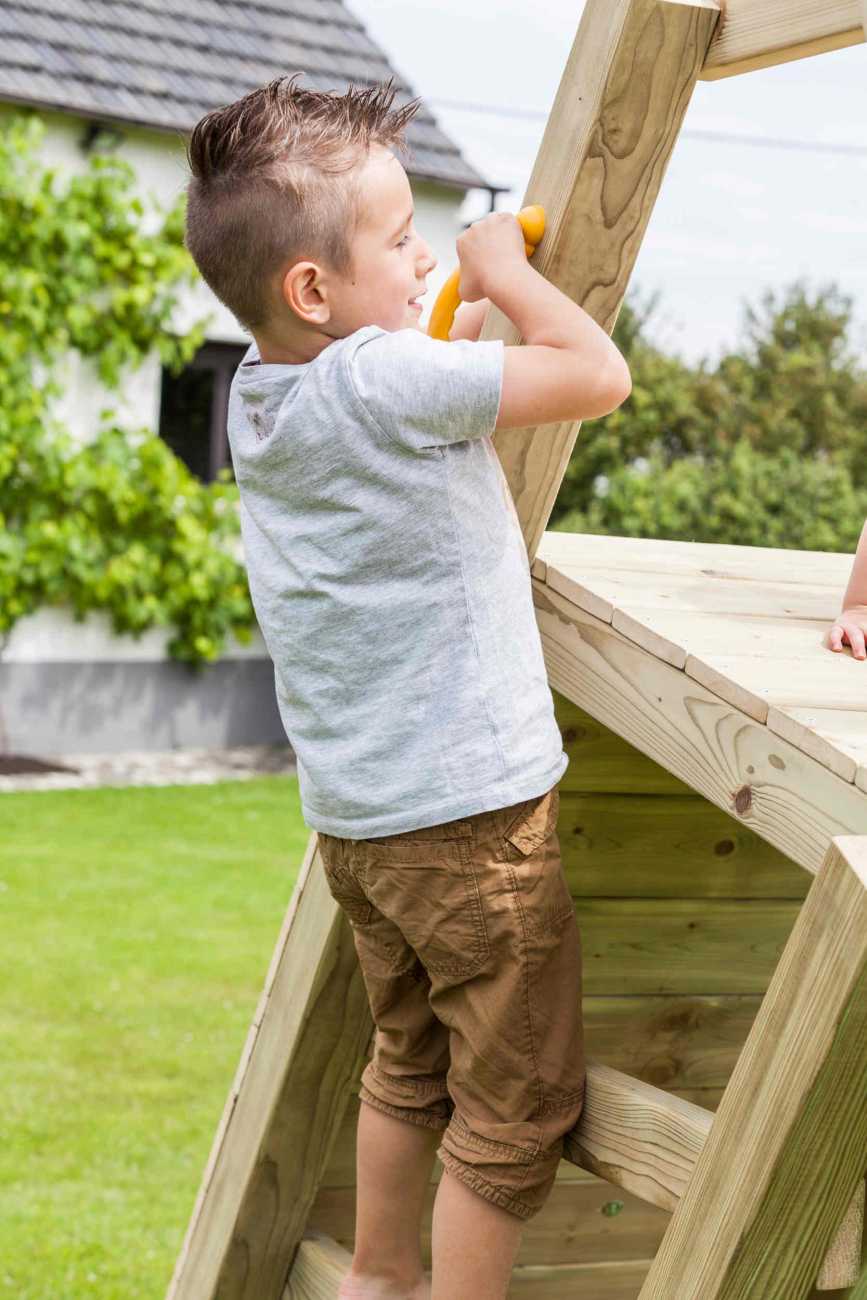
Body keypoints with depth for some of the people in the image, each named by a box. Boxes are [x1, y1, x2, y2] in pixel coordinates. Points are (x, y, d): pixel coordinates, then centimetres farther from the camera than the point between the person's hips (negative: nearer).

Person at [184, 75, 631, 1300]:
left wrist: (461, 332, 10)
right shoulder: (386, 379, -22)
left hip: (354, 815, 9)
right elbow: (600, 373, -20)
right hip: (468, 807, -9)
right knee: (519, 1103, 5)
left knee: (410, 1062, 26)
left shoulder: (256, 395, 4)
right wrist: (502, 271, -6)